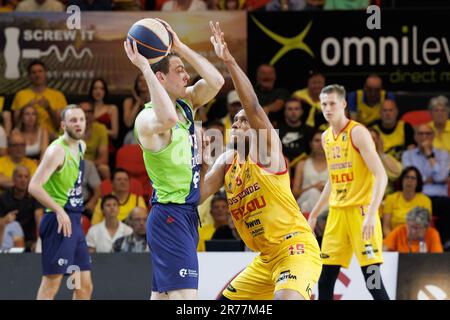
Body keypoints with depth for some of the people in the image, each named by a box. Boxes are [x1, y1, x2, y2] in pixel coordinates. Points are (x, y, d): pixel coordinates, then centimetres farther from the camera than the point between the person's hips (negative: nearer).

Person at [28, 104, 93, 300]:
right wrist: (59, 211, -26)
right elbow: (34, 187, -22)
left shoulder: (81, 146, 13)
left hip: (75, 221, 9)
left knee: (85, 287, 9)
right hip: (59, 221, -9)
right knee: (51, 284, -9)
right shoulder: (57, 150, -14)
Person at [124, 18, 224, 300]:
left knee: (163, 294, 10)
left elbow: (216, 81, 1)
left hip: (188, 213, 9)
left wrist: (180, 47, -4)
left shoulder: (186, 103, 10)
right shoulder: (148, 119, -17)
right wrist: (145, 68, -36)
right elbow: (168, 119, -40)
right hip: (169, 215, -9)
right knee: (185, 294, -17)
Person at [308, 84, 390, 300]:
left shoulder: (357, 133, -11)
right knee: (325, 280, 6)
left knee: (372, 280, -12)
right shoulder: (326, 137, 13)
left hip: (360, 210, -7)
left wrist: (371, 215, -28)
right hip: (336, 212, 7)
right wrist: (315, 213, 25)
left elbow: (380, 176, -18)